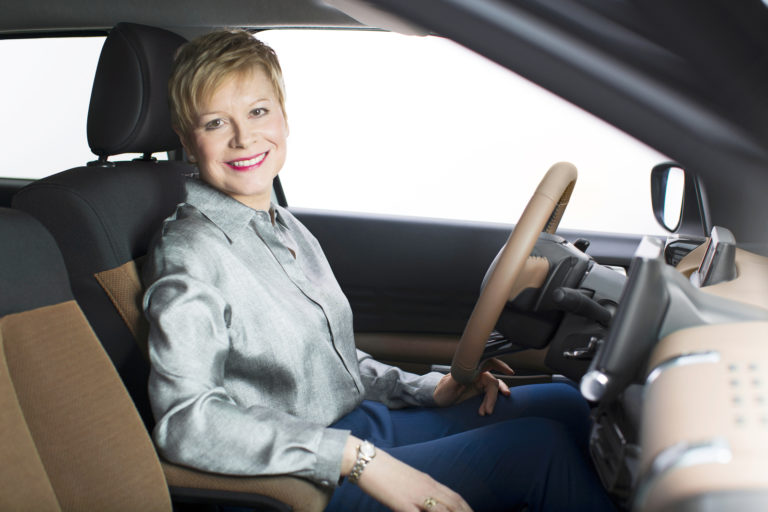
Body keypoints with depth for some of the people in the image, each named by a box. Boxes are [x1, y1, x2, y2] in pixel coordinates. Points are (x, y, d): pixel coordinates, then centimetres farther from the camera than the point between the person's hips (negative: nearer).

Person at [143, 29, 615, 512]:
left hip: (362, 423, 8)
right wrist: (357, 458, -29)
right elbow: (184, 421, -26)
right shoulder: (189, 252, -16)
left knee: (562, 404, -1)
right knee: (541, 446, -16)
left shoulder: (289, 229, 10)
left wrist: (427, 389, 3)